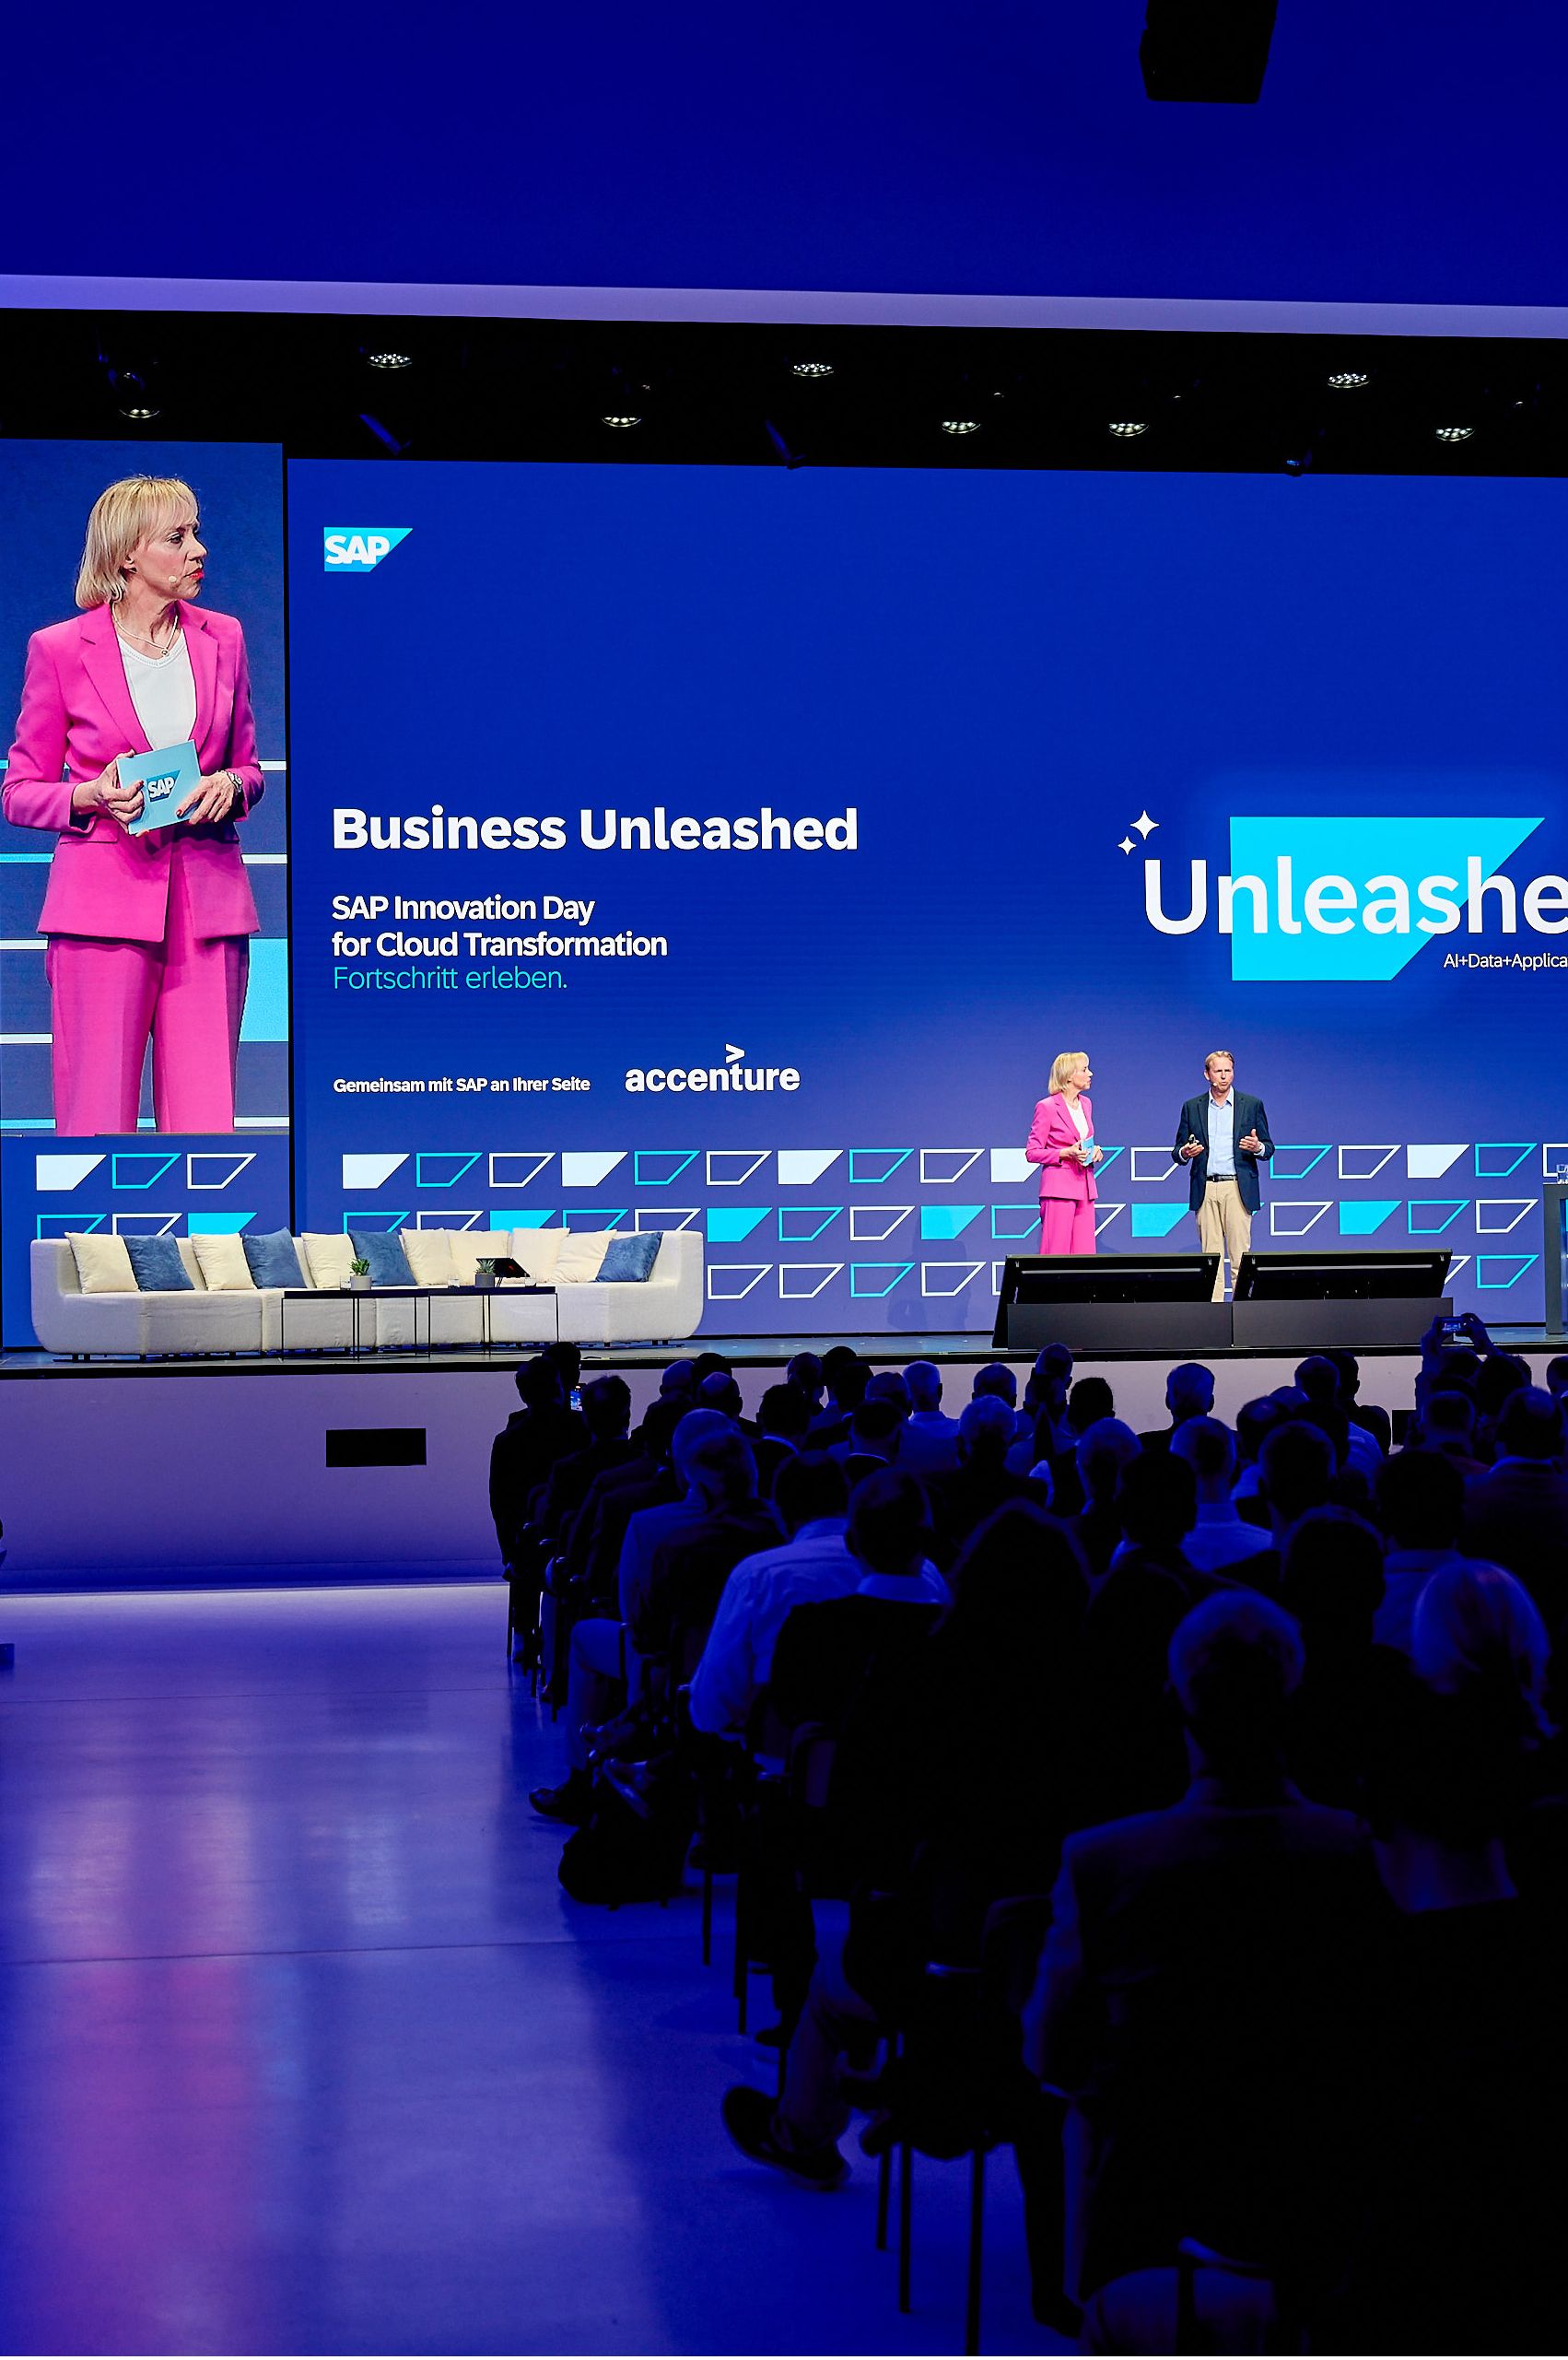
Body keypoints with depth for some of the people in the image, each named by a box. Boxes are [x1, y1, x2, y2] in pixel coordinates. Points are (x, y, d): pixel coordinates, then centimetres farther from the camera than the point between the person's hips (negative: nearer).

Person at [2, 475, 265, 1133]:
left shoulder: (221, 638, 12)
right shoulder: (59, 649, 1)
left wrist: (231, 788, -3)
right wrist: (93, 796, -14)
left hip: (209, 902, 3)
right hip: (104, 902, -3)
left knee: (204, 1119, 0)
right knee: (98, 1120, -4)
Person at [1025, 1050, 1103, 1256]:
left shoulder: (1085, 1104, 14)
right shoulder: (1047, 1107, -7)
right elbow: (1032, 1152, -7)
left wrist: (1095, 1151, 4)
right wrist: (1065, 1153, -18)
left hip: (1084, 1186, 7)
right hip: (1059, 1187, -7)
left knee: (1084, 1254, 3)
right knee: (1057, 1254, -8)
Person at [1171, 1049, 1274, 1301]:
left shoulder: (1252, 1104, 8)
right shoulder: (1192, 1107, 11)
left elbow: (1268, 1148, 9)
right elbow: (1177, 1152, 13)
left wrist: (1258, 1147, -14)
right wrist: (1184, 1152, -11)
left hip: (1238, 1188, -2)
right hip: (1205, 1189, 2)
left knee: (1240, 1253, -6)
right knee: (1210, 1255, 0)